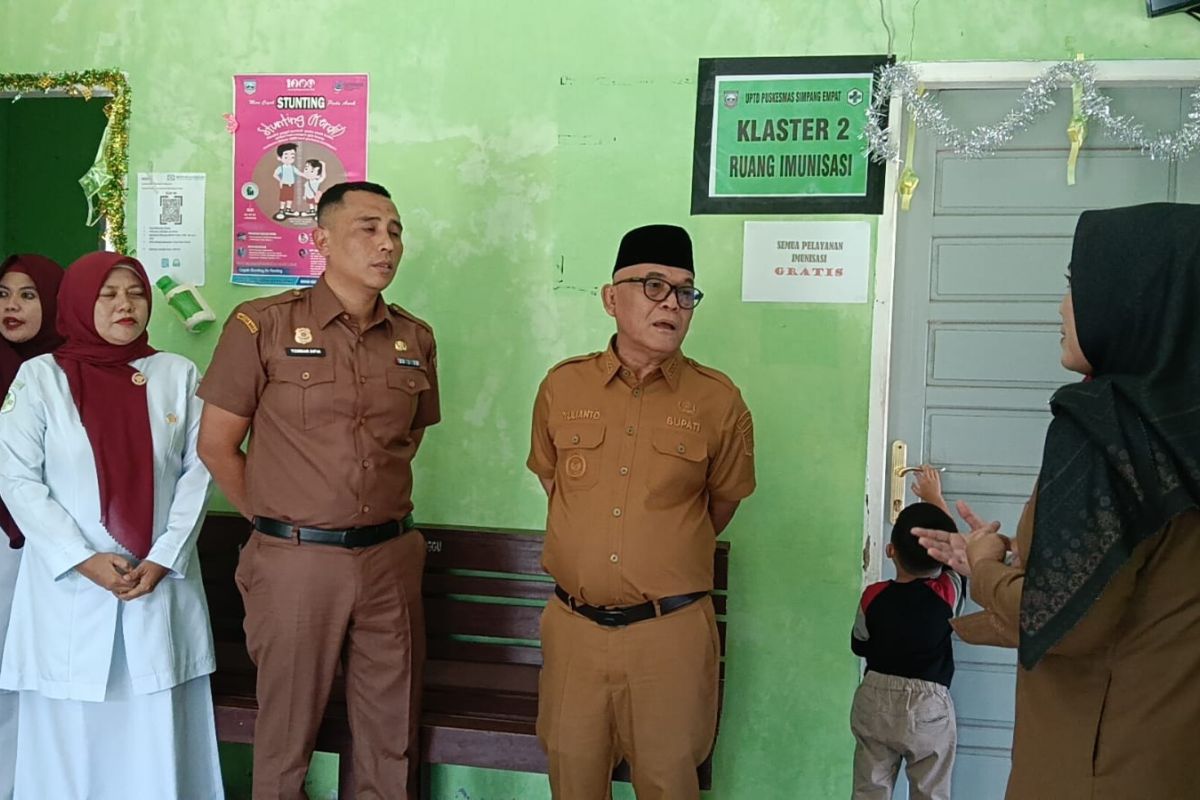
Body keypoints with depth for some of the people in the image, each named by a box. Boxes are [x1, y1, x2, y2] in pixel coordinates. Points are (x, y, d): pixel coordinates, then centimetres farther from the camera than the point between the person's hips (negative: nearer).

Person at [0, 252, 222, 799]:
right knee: (70, 733, 6)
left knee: (159, 730, 5)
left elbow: (198, 472, 2)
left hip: (162, 582, 1)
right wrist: (83, 558, -12)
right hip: (69, 584, -1)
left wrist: (163, 558, -8)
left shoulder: (179, 375, 4)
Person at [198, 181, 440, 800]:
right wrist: (277, 521, 4)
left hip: (391, 557, 3)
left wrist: (378, 507, 12)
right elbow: (216, 446, -2)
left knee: (392, 735, 12)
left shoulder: (415, 339, 6)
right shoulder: (263, 325, -6)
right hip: (296, 560, -3)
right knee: (287, 732, 11)